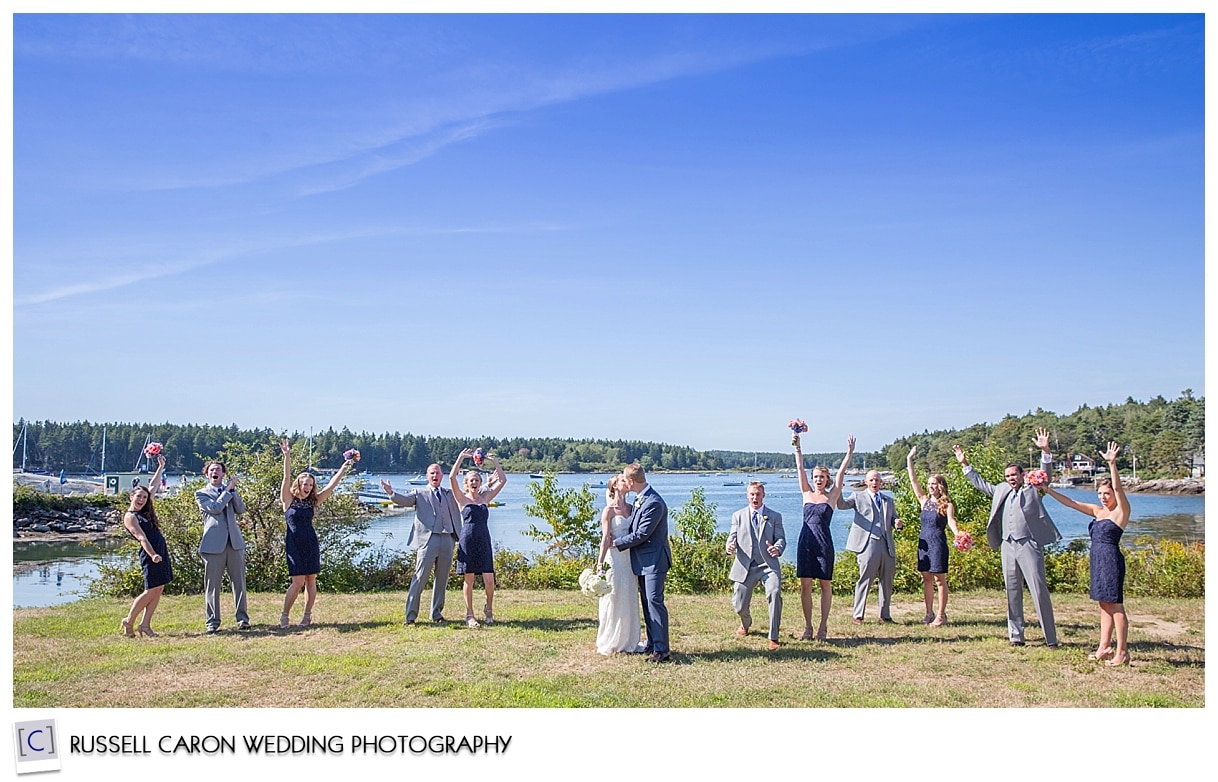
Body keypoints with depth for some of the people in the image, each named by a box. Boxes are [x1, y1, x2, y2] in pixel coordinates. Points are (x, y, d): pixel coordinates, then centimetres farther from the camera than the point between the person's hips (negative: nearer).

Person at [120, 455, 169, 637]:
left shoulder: (144, 511, 16)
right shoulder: (130, 516, -7)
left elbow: (153, 486, 26)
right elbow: (142, 537, -19)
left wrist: (161, 467, 29)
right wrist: (152, 555, -30)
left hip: (161, 551, 8)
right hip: (150, 554, -8)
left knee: (159, 589, 4)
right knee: (151, 590, -6)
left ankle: (145, 625, 6)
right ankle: (129, 621, 8)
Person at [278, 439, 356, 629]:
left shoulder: (313, 501, 9)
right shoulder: (289, 499, -1)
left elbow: (331, 486, 7)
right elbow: (287, 478, -12)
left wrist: (343, 469, 3)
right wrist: (287, 456, -23)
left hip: (311, 543, 4)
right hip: (294, 544, -4)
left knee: (311, 580, 4)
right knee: (298, 581, -7)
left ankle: (307, 615, 13)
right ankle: (284, 615, 6)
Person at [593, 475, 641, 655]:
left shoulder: (630, 508, 11)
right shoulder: (609, 510, -7)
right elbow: (605, 538, -10)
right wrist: (600, 563, -15)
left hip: (630, 557, 6)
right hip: (614, 558, -6)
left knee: (630, 600, 9)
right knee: (614, 601, 1)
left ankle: (628, 641, 19)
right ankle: (609, 643, 13)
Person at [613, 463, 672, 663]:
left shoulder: (654, 503, -21)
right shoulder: (640, 499, 9)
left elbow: (641, 535, -20)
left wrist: (616, 543, -10)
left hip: (654, 560, -10)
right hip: (642, 560, 10)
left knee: (654, 601, -11)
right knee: (646, 602, 13)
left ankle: (661, 649, -9)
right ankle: (652, 644, 20)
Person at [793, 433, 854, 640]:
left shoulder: (832, 496, 6)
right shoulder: (807, 494, 10)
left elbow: (841, 472, -1)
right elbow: (800, 468, 5)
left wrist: (850, 452, -7)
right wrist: (797, 447, -1)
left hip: (824, 543, -2)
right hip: (806, 542, 2)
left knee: (825, 585, 4)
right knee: (805, 585, 1)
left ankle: (823, 626, 11)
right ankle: (808, 627, 9)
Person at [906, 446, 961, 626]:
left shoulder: (947, 505, -3)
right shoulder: (924, 500, 9)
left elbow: (951, 520, -19)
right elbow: (913, 481, 6)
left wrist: (957, 534, -39)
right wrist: (909, 460, 2)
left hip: (938, 542, -5)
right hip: (924, 541, 5)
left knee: (939, 579, -2)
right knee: (927, 578, 8)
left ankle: (941, 615, 3)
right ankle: (929, 613, 14)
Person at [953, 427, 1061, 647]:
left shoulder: (1032, 489, 5)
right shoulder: (1001, 490, 18)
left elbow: (1046, 474, -6)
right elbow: (981, 484, 29)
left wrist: (1045, 451, -21)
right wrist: (965, 464, 27)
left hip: (1029, 545, -5)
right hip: (1008, 546, 5)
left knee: (1039, 591, -7)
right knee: (1012, 593, 9)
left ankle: (1051, 638, -3)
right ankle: (1016, 635, 15)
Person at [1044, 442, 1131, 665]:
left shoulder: (1121, 511, -5)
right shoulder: (1098, 511, 14)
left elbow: (1119, 488, -20)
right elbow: (1071, 503, 17)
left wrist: (1112, 464, -34)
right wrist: (1048, 490, 12)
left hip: (1111, 560, -8)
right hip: (1097, 560, 8)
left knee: (1116, 606, -5)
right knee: (1104, 605, 12)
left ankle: (1122, 652, -2)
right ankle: (1104, 647, 17)